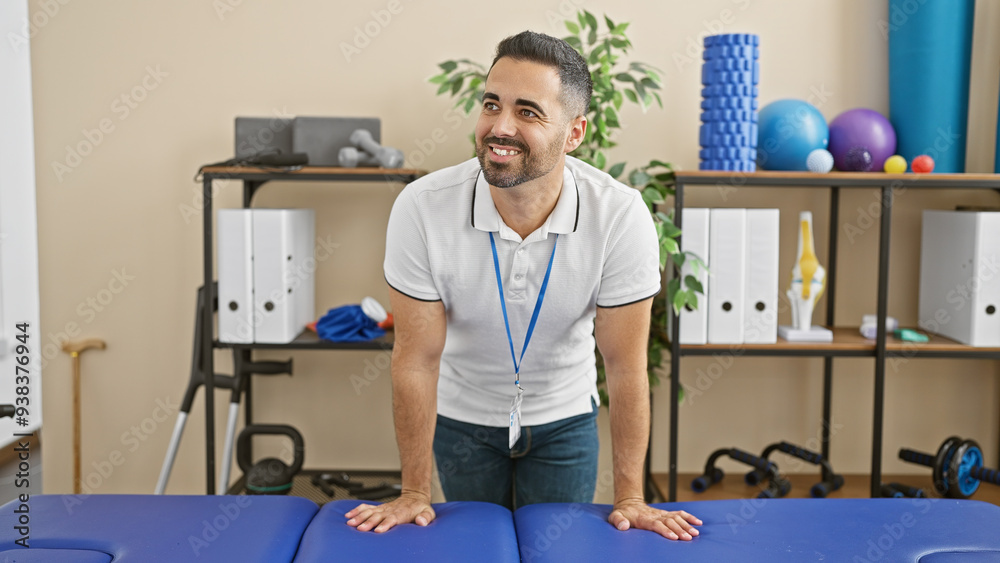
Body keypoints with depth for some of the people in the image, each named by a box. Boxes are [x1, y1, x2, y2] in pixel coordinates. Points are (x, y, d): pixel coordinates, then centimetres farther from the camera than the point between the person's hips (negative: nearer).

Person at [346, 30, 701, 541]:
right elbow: (417, 359, -19)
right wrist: (414, 493, -13)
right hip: (461, 417, 0)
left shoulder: (621, 215, -27)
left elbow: (626, 364, -18)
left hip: (564, 417, 0)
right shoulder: (421, 208, -27)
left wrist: (629, 497, -14)